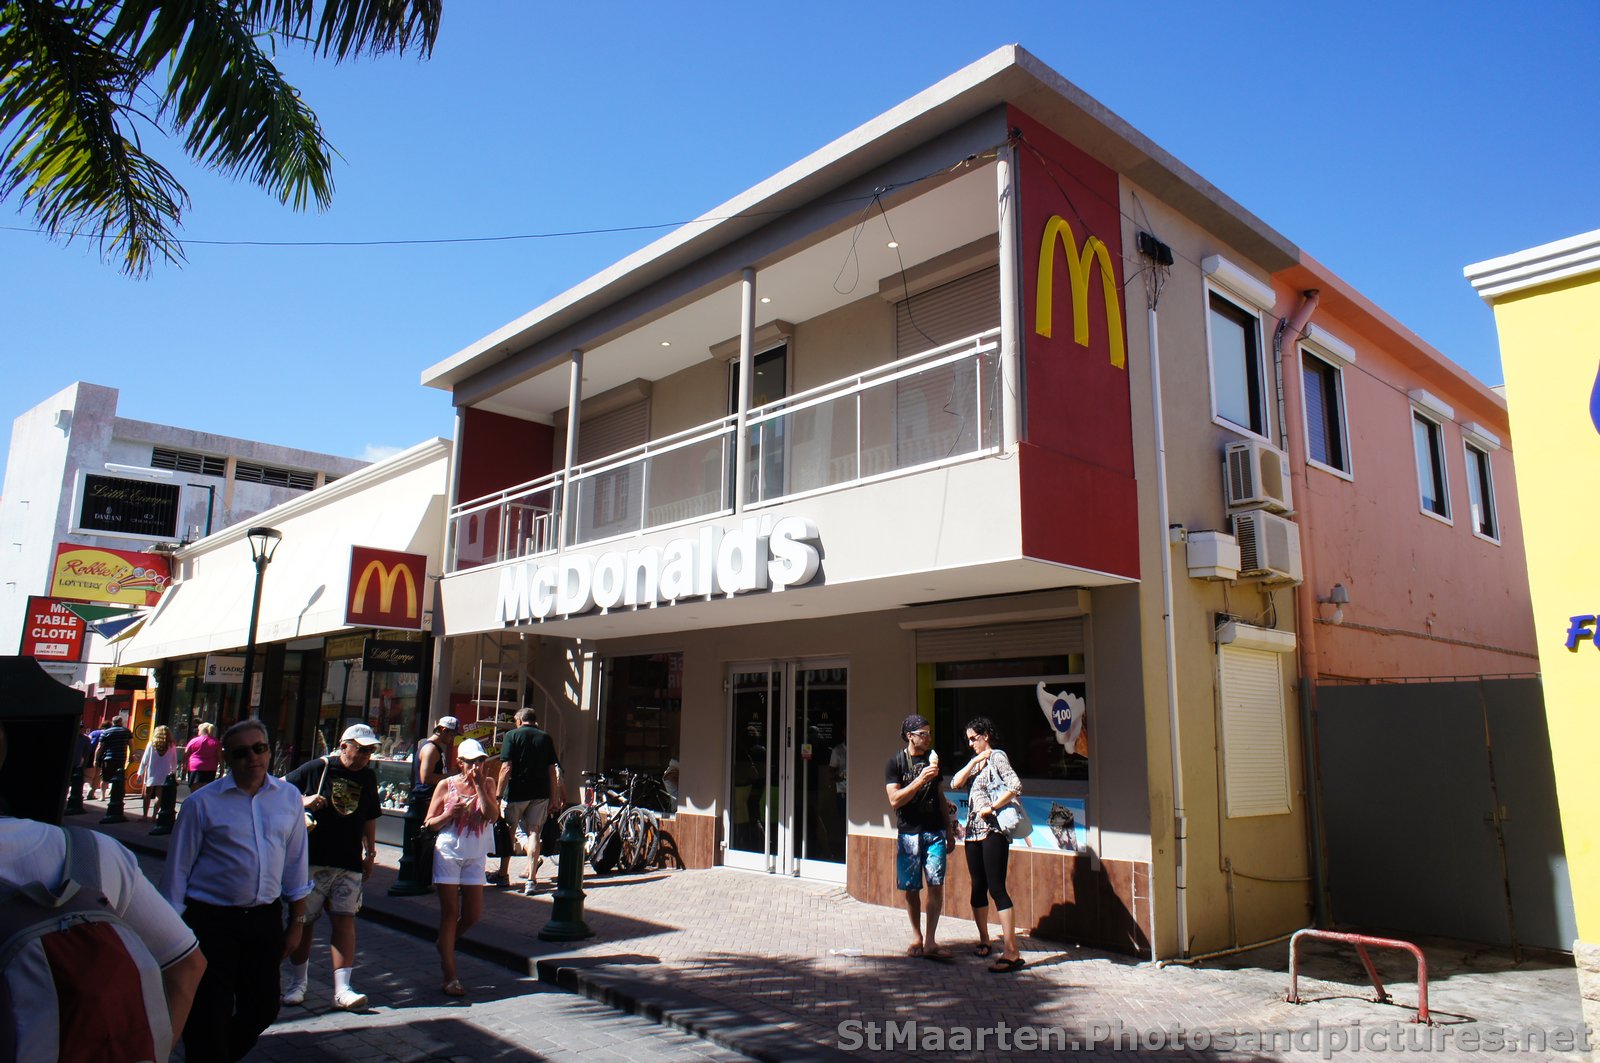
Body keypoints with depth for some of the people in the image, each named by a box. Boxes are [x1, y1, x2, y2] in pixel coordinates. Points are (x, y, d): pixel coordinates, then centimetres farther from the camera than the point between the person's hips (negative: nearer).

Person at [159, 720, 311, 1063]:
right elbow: (178, 870, -3)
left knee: (263, 1009, 15)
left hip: (265, 919, 4)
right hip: (211, 920, -3)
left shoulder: (289, 798, 2)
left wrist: (297, 921, 8)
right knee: (209, 1018, 5)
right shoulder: (202, 803, -7)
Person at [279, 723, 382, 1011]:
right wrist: (302, 801, -15)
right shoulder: (316, 768, -4)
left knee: (345, 919, -4)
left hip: (350, 863, 3)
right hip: (311, 860, -3)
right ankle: (297, 983, 24)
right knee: (303, 920, 7)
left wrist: (370, 852, 17)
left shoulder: (368, 777, 9)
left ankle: (342, 989, -4)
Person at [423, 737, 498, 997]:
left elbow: (493, 816, -12)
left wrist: (479, 786, -17)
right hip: (448, 854, -2)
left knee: (473, 914, 4)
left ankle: (445, 944, 35)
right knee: (450, 913, -2)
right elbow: (429, 823, 2)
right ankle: (450, 978, 2)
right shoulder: (447, 786, -1)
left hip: (475, 857, 3)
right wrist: (450, 814, -17)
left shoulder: (487, 784, 3)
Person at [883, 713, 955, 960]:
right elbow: (895, 800, -13)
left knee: (936, 884, -8)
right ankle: (916, 937, 20)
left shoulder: (932, 758, 12)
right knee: (911, 889, 4)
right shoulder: (895, 763, -2)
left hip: (935, 831, 3)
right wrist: (920, 779, -22)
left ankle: (930, 941, -4)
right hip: (908, 833, -3)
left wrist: (949, 829, 18)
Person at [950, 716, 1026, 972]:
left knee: (996, 888, -13)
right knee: (978, 887, 13)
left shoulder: (997, 756, -5)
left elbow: (1015, 787, -19)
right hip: (974, 832, 8)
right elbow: (956, 783, 6)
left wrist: (990, 808, -15)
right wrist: (974, 761, -2)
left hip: (993, 830, -8)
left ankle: (1011, 952, -14)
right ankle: (984, 941, 27)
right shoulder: (976, 762, 18)